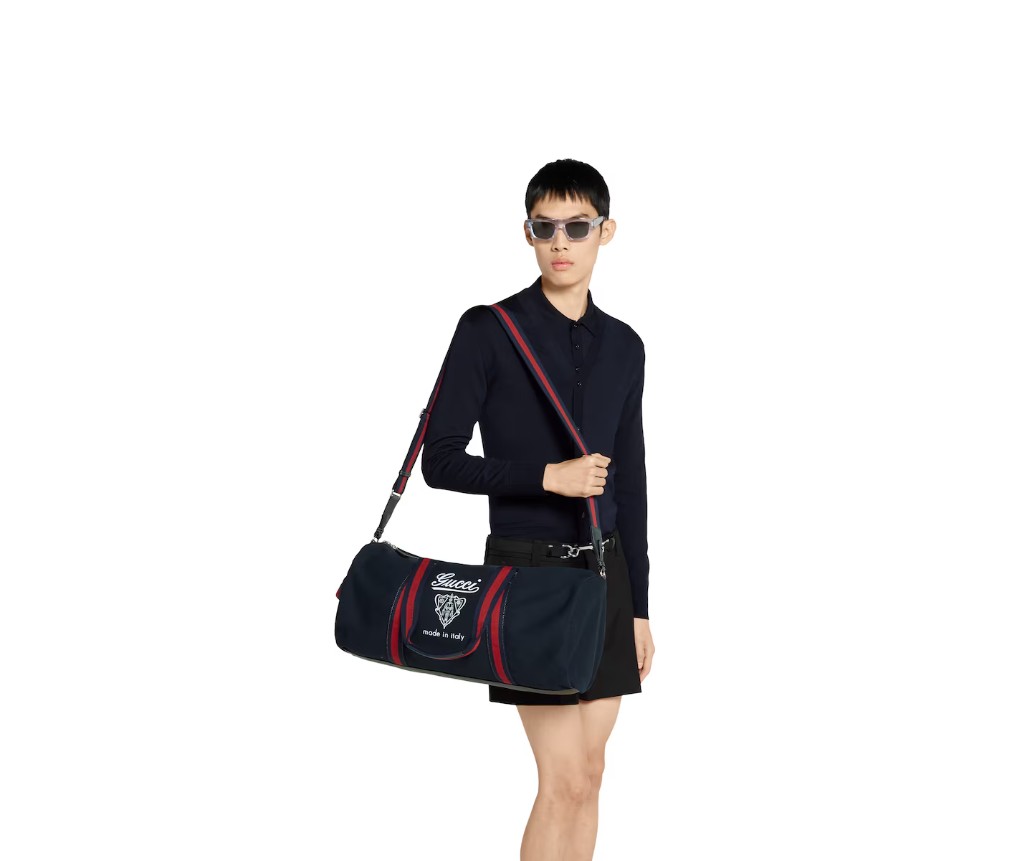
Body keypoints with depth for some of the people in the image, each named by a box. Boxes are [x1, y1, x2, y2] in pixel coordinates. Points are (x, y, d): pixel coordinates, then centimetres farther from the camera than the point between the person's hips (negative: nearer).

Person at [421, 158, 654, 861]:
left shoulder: (623, 346, 9)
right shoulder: (488, 332, -6)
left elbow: (629, 485, 13)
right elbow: (441, 460, -8)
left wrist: (638, 607, 12)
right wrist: (548, 477, -17)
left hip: (605, 572, 5)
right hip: (528, 570, -5)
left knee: (588, 774, 8)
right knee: (565, 779, -8)